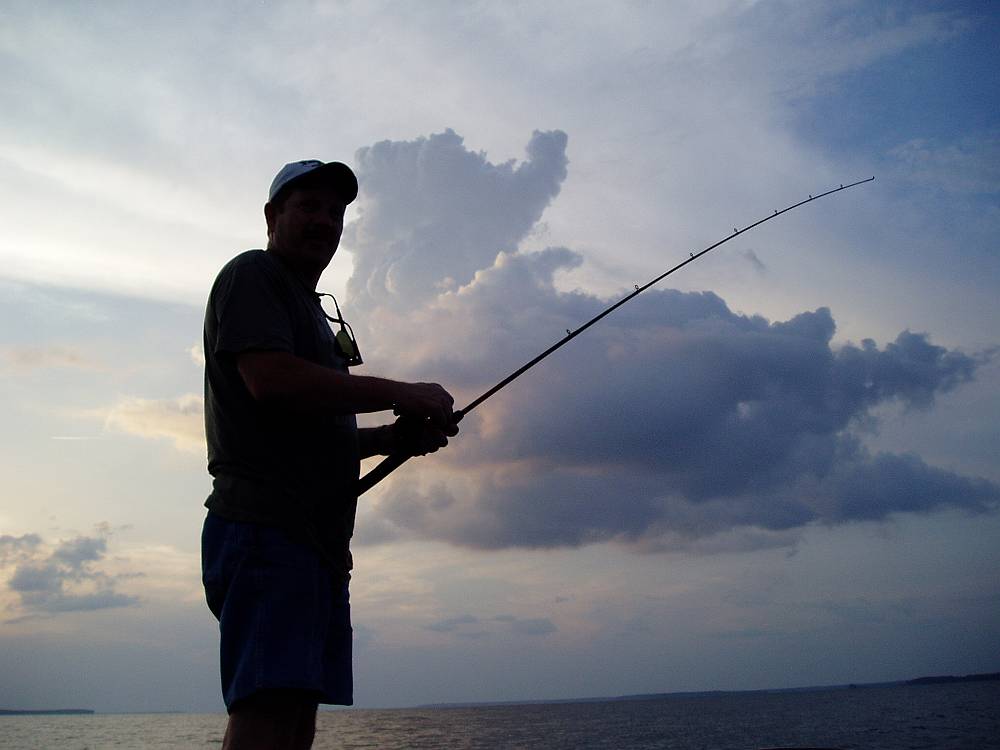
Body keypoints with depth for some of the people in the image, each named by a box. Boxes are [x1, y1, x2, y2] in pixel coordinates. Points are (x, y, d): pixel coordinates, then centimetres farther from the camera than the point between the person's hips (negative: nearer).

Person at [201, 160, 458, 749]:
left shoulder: (314, 311, 30)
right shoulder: (254, 275, 2)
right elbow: (270, 379, -16)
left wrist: (393, 437, 12)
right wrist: (401, 394, -11)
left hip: (319, 539, 9)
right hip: (266, 527, -9)